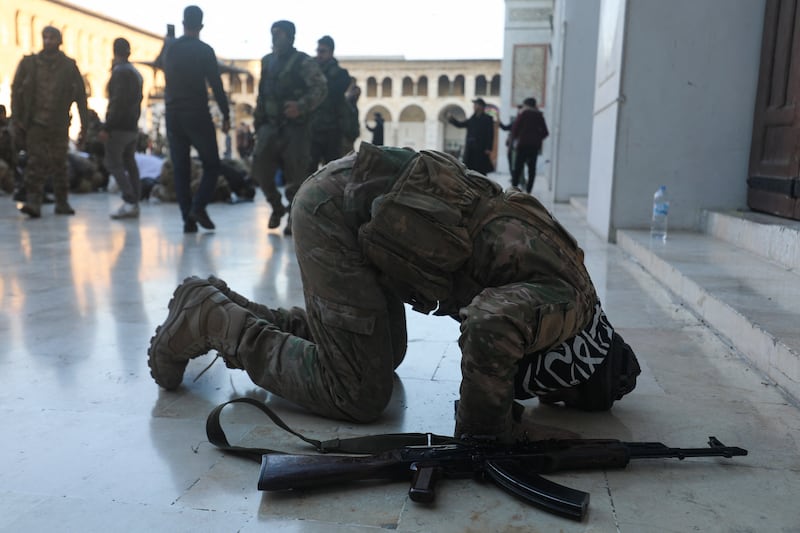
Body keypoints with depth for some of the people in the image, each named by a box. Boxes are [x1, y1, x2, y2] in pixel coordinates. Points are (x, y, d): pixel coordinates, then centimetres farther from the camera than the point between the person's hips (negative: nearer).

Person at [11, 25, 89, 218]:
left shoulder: (69, 66, 6)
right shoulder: (29, 63, 6)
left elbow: (80, 94, 6)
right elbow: (16, 92, 7)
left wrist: (84, 124, 0)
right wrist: (17, 122, -1)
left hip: (59, 125, 1)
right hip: (35, 123, 0)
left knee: (59, 164, 6)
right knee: (36, 161, -9)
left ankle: (62, 202, 15)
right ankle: (33, 201, -11)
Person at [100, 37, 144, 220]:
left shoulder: (119, 72, -12)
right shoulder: (136, 73, 16)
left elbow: (118, 102, -19)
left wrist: (106, 128, -18)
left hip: (119, 127, -9)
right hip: (133, 127, 9)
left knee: (113, 163, -6)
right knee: (130, 164, 9)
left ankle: (129, 201, -14)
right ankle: (134, 204, 9)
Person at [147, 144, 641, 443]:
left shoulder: (562, 272, 9)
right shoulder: (564, 300, -18)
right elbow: (490, 330, -39)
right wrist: (487, 426, -20)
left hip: (359, 191, 10)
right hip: (338, 210, -9)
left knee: (384, 354, 21)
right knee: (360, 394, -8)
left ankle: (225, 304, 24)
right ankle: (209, 319, 4)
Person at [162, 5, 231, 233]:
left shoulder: (169, 49, 9)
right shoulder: (204, 50, -5)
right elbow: (216, 85, -8)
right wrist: (226, 115, -2)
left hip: (173, 116, 5)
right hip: (198, 115, -4)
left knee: (180, 169, 7)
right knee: (211, 165, 5)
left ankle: (188, 219, 4)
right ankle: (198, 206, -13)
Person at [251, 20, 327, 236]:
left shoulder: (303, 62, -4)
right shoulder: (267, 61, 15)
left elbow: (321, 88, -12)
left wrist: (301, 106, -26)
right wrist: (258, 121, 17)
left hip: (295, 127, -5)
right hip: (270, 126, 5)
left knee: (295, 174, -4)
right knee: (260, 168, -2)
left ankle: (294, 217, 11)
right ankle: (277, 207, 21)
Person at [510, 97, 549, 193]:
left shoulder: (522, 114, -1)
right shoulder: (539, 116, 9)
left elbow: (515, 129, -6)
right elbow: (545, 132, 7)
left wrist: (513, 140, 7)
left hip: (522, 144, -3)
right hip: (535, 145, 3)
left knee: (518, 167, -1)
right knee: (532, 168, 6)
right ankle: (528, 190, 2)